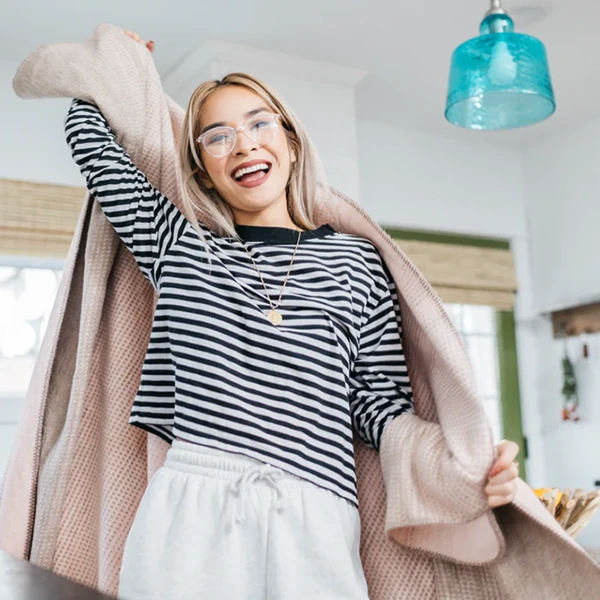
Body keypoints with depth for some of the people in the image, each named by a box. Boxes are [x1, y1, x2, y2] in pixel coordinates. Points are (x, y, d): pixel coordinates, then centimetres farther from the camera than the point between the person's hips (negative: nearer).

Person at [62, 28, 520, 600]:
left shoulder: (357, 262, 8)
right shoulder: (179, 245, 10)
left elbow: (380, 400, 7)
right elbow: (89, 133, 16)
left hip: (315, 524, 0)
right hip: (188, 510, 1)